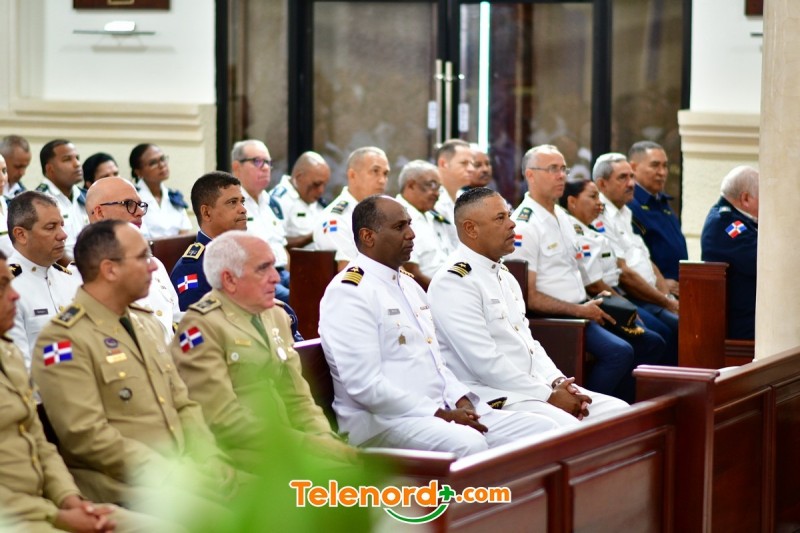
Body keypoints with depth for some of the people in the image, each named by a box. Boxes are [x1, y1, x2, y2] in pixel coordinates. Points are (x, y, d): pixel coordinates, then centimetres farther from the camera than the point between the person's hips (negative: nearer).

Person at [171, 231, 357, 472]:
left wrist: (325, 441, -3)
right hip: (240, 464, -7)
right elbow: (224, 421, -14)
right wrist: (310, 447, -16)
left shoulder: (276, 317, 17)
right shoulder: (201, 327, -7)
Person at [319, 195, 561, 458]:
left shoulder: (409, 285, 19)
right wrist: (440, 415, -17)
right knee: (467, 445, -37)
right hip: (383, 420, -9)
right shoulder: (349, 292, -10)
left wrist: (461, 402, 2)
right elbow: (365, 385, -18)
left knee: (544, 430, -4)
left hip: (442, 412, 9)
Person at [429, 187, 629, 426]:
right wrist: (548, 396, -14)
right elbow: (485, 362, -18)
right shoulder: (454, 281, -12)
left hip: (534, 386, 9)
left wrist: (557, 382, 2)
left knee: (618, 411, -4)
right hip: (494, 397, -9)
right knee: (571, 432, -30)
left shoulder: (503, 274, 19)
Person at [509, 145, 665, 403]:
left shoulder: (561, 217, 18)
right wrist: (580, 311, -15)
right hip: (553, 319, -10)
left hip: (581, 310, 10)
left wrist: (593, 304, 8)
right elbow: (528, 296, -17)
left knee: (651, 343, 5)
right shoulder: (524, 225, -13)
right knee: (619, 351, -27)